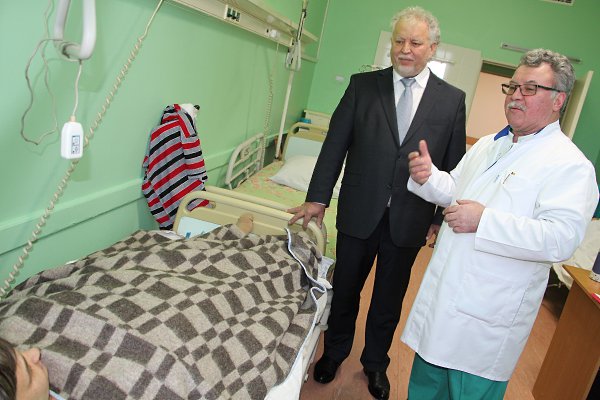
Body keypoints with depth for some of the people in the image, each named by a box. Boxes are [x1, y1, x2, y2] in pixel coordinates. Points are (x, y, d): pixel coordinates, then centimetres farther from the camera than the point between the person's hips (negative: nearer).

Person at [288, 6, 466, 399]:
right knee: (345, 290, 16)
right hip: (358, 213, 0)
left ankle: (375, 362, 40)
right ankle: (335, 352, 42)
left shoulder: (452, 99, 0)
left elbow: (455, 164, 3)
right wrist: (318, 197, -5)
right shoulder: (363, 85, -1)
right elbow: (335, 145, -1)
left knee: (390, 298, 16)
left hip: (409, 220, 0)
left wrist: (443, 216, 1)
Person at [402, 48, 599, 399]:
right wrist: (429, 177, -1)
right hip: (442, 295, 7)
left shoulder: (570, 165, -13)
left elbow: (562, 238, -25)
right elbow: (456, 190, 21)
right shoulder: (487, 146, 11)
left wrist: (485, 221, -30)